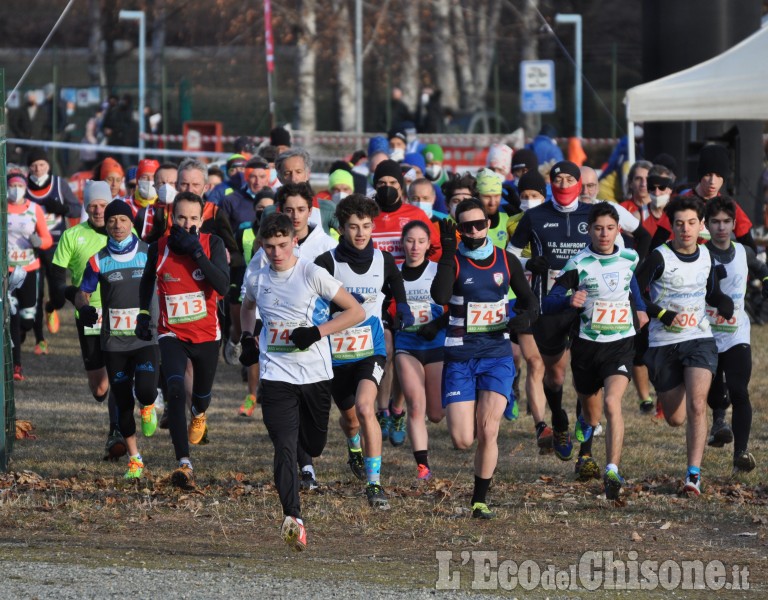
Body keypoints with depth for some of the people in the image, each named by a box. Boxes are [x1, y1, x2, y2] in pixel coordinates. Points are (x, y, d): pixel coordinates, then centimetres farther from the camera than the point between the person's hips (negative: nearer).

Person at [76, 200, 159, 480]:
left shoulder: (150, 254, -1)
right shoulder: (98, 260, 1)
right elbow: (82, 292, 5)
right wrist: (84, 308, -18)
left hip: (146, 338, -2)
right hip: (114, 341, 2)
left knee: (145, 391, -21)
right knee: (123, 402, 5)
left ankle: (148, 407, 17)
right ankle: (134, 459, 18)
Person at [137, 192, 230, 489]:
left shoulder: (212, 244, -9)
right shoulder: (158, 249, -6)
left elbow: (223, 287, -22)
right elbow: (147, 282, 16)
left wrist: (197, 254, -27)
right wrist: (143, 313, 7)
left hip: (206, 334, 1)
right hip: (172, 335, -1)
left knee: (202, 392, 21)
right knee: (175, 390, -24)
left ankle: (199, 414, 62)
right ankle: (184, 464, -29)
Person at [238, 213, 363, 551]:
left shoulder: (312, 275, -8)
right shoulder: (256, 280, 4)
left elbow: (356, 311, -5)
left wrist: (318, 332, -16)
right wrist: (248, 337, 11)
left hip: (315, 373, -1)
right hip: (276, 376, 1)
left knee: (313, 445, 13)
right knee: (284, 447, -16)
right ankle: (293, 519, -26)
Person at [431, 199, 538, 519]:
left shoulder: (506, 261, 4)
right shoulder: (453, 261, -4)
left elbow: (530, 302, 12)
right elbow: (440, 296, -25)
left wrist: (524, 317, -11)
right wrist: (448, 252, -27)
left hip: (497, 354, 1)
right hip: (459, 359, -1)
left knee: (487, 431, -12)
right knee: (462, 440, -7)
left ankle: (480, 499, 4)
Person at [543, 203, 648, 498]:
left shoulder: (630, 259, 1)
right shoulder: (578, 264, -10)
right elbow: (549, 302, -16)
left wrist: (641, 309, 17)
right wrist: (570, 300, -35)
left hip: (621, 344, 0)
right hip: (587, 344, 0)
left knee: (612, 402, -23)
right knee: (591, 413, 14)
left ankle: (612, 471, -28)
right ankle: (584, 455, 46)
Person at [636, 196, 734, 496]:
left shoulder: (705, 256, 5)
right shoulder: (660, 257, -9)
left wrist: (725, 304, 0)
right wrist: (662, 315, -18)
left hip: (700, 339, 2)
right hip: (663, 344, -2)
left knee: (696, 404, -20)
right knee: (675, 418, 6)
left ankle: (694, 474, -19)